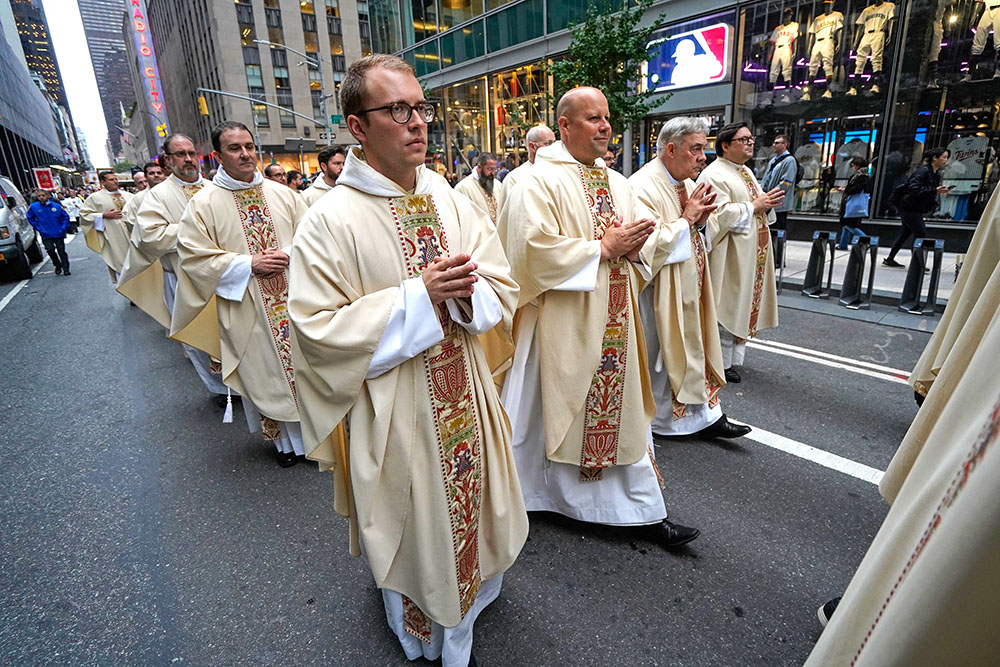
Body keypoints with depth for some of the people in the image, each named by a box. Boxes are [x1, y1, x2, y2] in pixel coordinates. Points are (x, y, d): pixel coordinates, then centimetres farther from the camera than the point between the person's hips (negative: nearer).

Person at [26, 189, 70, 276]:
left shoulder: (56, 206, -4)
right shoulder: (33, 207, -2)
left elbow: (66, 217, 3)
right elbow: (30, 218, 10)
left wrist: (63, 228, -5)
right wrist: (38, 228, 1)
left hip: (58, 234, 0)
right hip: (45, 234, 0)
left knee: (61, 251, 6)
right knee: (50, 250, -10)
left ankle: (66, 269, 16)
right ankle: (57, 265, 13)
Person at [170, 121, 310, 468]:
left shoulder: (282, 194, 6)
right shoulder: (203, 202, -2)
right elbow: (193, 256, -5)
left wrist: (287, 255, -11)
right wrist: (248, 264, -14)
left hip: (293, 299, 2)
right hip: (246, 307, -2)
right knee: (261, 370, 7)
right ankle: (283, 438, 23)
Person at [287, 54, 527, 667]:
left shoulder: (453, 202, 2)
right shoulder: (332, 219, -14)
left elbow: (504, 288, 4)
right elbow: (318, 328, -17)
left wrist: (467, 290, -20)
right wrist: (420, 295, -23)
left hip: (466, 396, 5)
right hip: (394, 409, -4)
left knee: (469, 508, 21)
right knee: (411, 524, 15)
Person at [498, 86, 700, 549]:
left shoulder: (616, 182, 14)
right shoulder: (540, 182, -8)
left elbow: (644, 237, 14)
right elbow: (536, 250, -21)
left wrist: (632, 245, -10)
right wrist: (603, 249, -16)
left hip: (613, 324, 7)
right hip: (564, 326, -6)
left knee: (621, 409, 12)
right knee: (561, 407, 6)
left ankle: (643, 511, 24)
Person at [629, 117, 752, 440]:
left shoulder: (688, 184, 10)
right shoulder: (643, 186, -18)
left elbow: (699, 236, 18)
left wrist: (700, 218, -3)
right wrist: (686, 218, -19)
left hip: (689, 290, 9)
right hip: (661, 295, -9)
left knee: (695, 349, 13)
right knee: (662, 353, 5)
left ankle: (706, 415, 23)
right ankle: (662, 417, 24)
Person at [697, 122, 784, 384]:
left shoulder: (746, 172, 17)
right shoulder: (714, 174, -13)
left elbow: (757, 207, 22)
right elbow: (720, 213, -24)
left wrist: (767, 204, 1)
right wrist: (754, 206, -17)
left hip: (753, 253, 10)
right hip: (731, 255, -10)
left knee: (745, 304, 14)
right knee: (728, 306, -4)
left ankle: (734, 357, 25)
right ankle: (722, 362, 9)